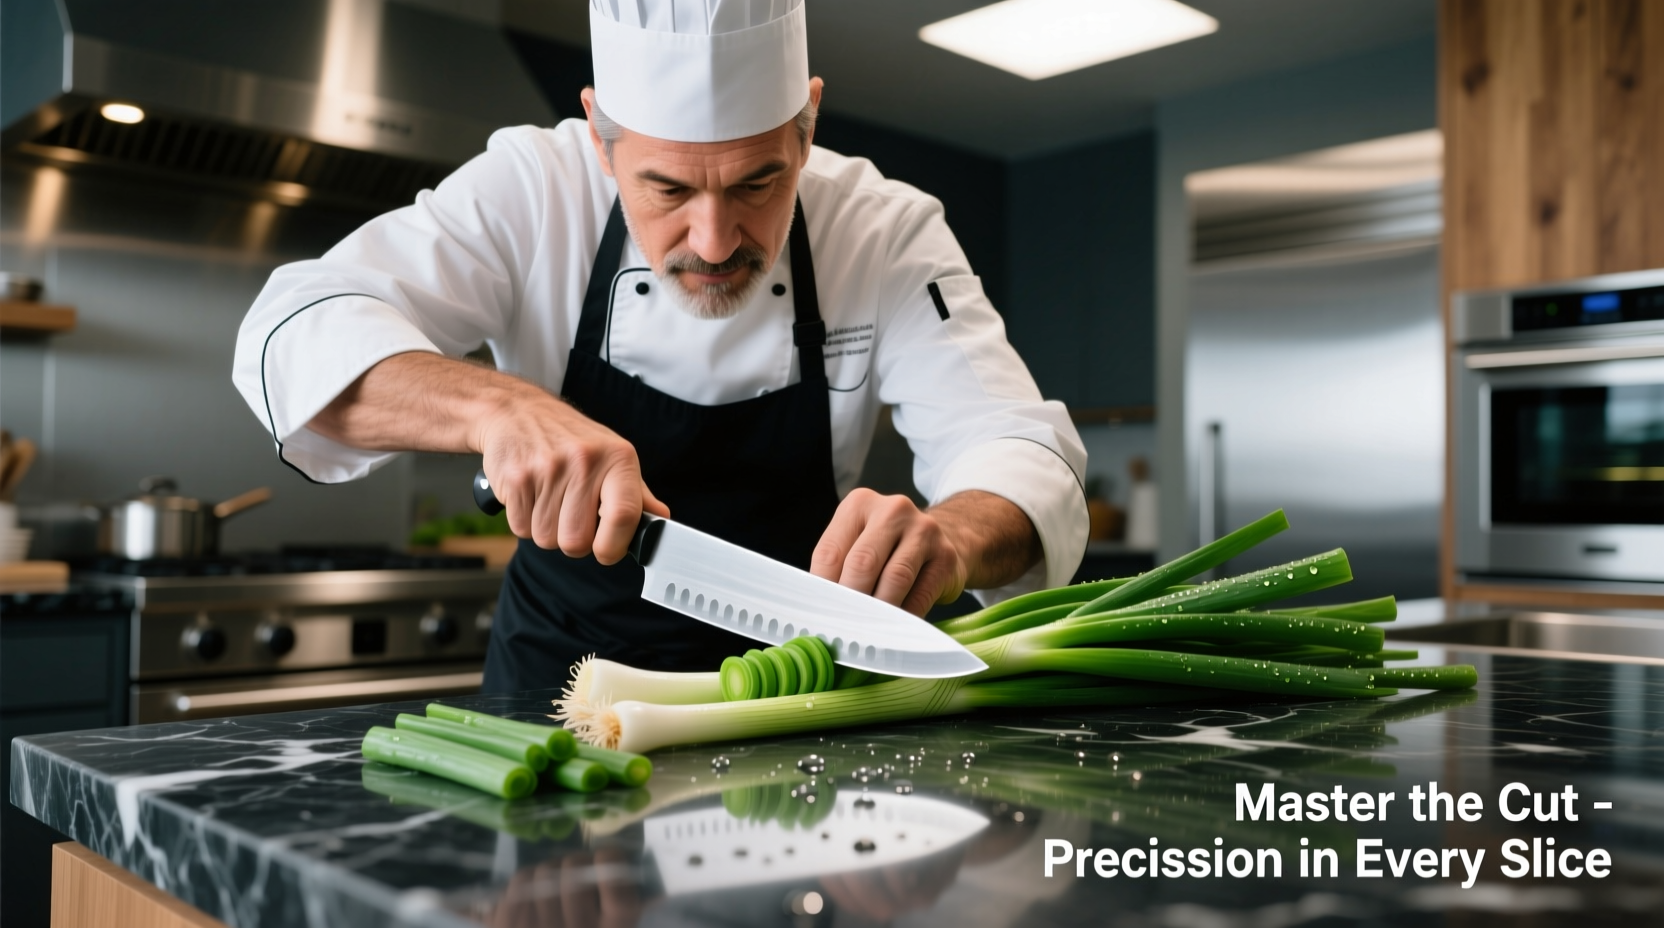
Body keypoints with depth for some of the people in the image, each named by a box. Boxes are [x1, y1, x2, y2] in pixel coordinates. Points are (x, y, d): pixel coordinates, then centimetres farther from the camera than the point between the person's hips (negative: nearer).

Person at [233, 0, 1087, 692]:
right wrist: (496, 406, -38)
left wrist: (948, 538, -41)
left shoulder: (888, 232, -13)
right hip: (559, 666, 0)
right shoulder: (535, 189, -14)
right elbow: (293, 334, -19)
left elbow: (1027, 457, -19)